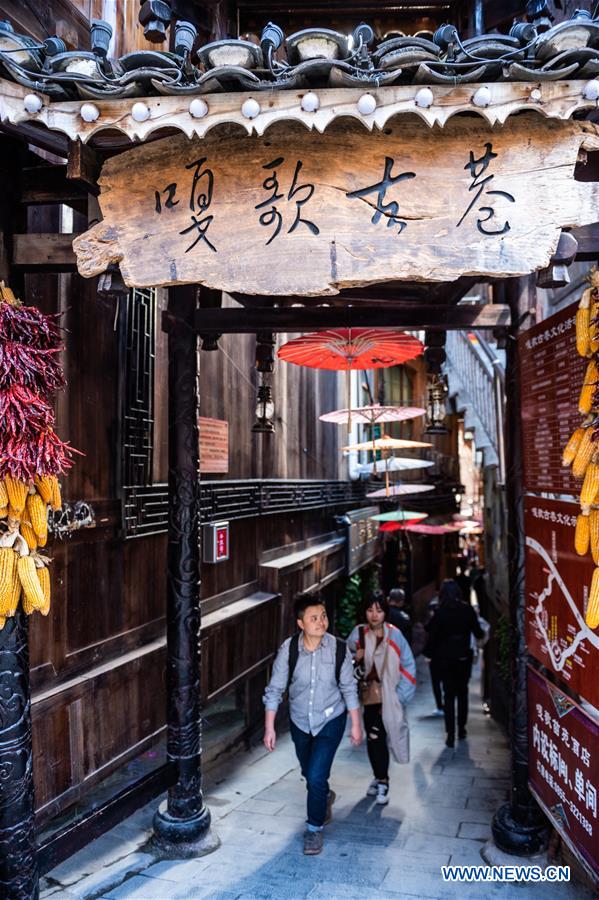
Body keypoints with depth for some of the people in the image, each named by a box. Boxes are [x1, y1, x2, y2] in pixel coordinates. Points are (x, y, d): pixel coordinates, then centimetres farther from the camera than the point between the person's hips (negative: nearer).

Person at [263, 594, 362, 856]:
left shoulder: (339, 649, -19)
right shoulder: (288, 650, -20)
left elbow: (349, 689, -7)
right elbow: (275, 689, -11)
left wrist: (356, 724, -2)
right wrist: (269, 727, -12)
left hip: (330, 720, -2)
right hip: (300, 721, 2)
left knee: (316, 776, -10)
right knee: (309, 773, 22)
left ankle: (314, 828, 16)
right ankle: (325, 797, 55)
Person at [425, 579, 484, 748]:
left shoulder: (440, 612, -9)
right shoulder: (468, 610, -6)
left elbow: (433, 636, -10)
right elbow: (477, 632, -1)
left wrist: (433, 655, 1)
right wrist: (483, 633, 21)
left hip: (445, 659, -1)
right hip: (464, 657, 2)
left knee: (449, 695, 5)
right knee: (462, 692, 19)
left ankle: (451, 735, 0)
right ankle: (461, 729, 26)